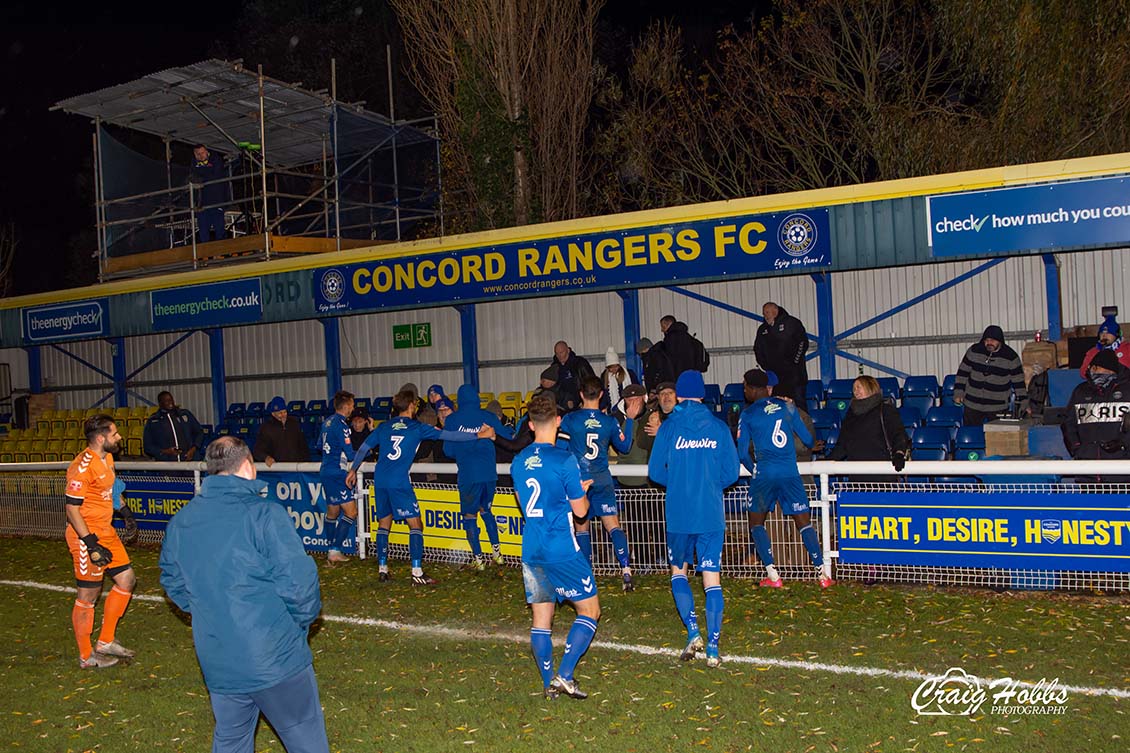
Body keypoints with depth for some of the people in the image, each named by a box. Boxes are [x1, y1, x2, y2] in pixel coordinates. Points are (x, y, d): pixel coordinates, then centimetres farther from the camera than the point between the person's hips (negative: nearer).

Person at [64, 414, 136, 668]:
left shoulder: (106, 458, 7)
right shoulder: (83, 466, -22)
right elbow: (71, 507, -22)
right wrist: (91, 545, -23)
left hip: (106, 532, 9)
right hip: (87, 536, -9)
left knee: (126, 579, 13)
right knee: (88, 596, 3)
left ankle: (106, 641, 25)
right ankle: (87, 656, 17)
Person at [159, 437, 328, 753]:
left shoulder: (179, 522, 3)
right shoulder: (265, 514, -17)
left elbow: (173, 583, 14)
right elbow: (298, 581, -19)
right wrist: (303, 621, -1)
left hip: (216, 664, 6)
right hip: (275, 659, -6)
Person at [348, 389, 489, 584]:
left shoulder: (384, 427, 14)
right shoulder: (417, 428, 1)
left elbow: (363, 448, 17)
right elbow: (447, 435, -2)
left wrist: (353, 470, 31)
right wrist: (478, 435, 1)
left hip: (379, 480, 6)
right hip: (399, 482, -5)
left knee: (384, 524, 16)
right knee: (415, 525, -2)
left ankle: (382, 569, 18)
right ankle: (417, 572, -9)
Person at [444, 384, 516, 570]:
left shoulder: (452, 420, -1)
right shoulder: (487, 416, 3)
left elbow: (448, 451, 2)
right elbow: (508, 435, 12)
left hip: (468, 476, -3)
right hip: (489, 473, 3)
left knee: (470, 515, 8)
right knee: (486, 510, 22)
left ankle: (478, 558, 8)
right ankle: (496, 551, 21)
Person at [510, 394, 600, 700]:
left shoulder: (518, 462, 6)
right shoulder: (564, 460, -13)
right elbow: (580, 509, -8)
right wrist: (582, 490, 13)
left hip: (531, 551, 6)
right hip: (563, 551, -6)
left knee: (541, 618, 11)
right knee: (589, 609, 7)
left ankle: (548, 684, 13)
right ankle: (564, 675, -3)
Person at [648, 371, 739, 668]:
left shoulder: (669, 427, -2)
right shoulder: (718, 427, 1)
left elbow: (655, 471, -2)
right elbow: (731, 473, 2)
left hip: (679, 515, -1)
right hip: (712, 514, 1)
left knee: (678, 571, 17)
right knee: (712, 578, 5)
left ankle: (693, 633, 3)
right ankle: (713, 649, 4)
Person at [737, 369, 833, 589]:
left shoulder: (747, 414, 1)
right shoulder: (787, 407, 9)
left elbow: (742, 453, -1)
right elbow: (808, 439, 15)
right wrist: (812, 446, 39)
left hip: (764, 474, -2)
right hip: (790, 473, 3)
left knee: (756, 523, 12)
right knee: (804, 522, 9)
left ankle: (772, 575, 2)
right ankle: (823, 572, -1)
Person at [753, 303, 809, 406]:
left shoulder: (791, 323, 0)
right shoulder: (762, 329, 15)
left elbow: (803, 343, -5)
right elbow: (758, 350, 18)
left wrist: (794, 362, -10)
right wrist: (766, 366, 5)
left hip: (794, 374, -4)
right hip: (774, 376, 4)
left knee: (798, 404, -3)